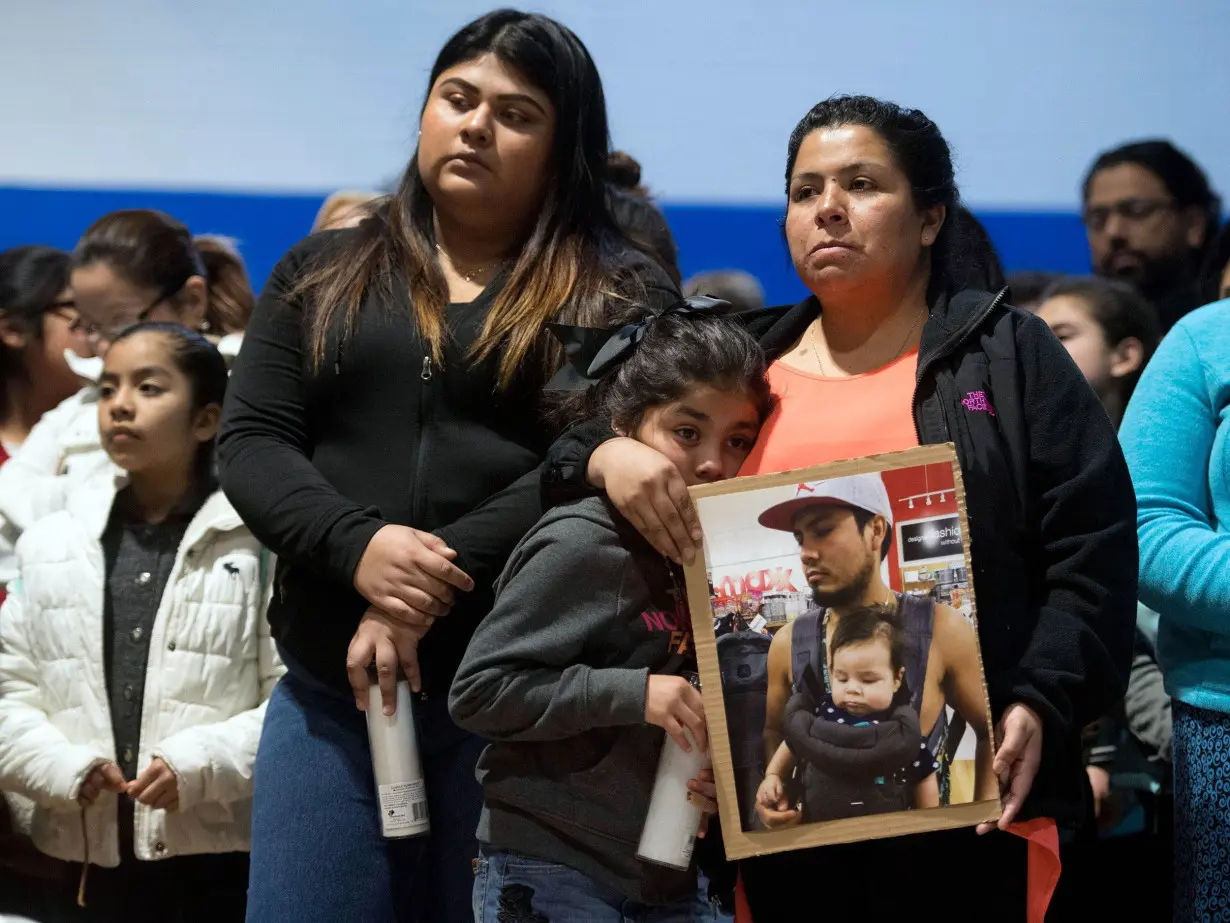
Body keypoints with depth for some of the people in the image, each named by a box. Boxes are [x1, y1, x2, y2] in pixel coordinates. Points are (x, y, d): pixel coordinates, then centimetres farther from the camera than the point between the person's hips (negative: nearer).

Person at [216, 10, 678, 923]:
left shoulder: (621, 293, 5)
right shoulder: (323, 273, 16)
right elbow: (252, 442, 7)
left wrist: (439, 582, -18)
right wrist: (358, 548, -13)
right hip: (333, 692, 3)